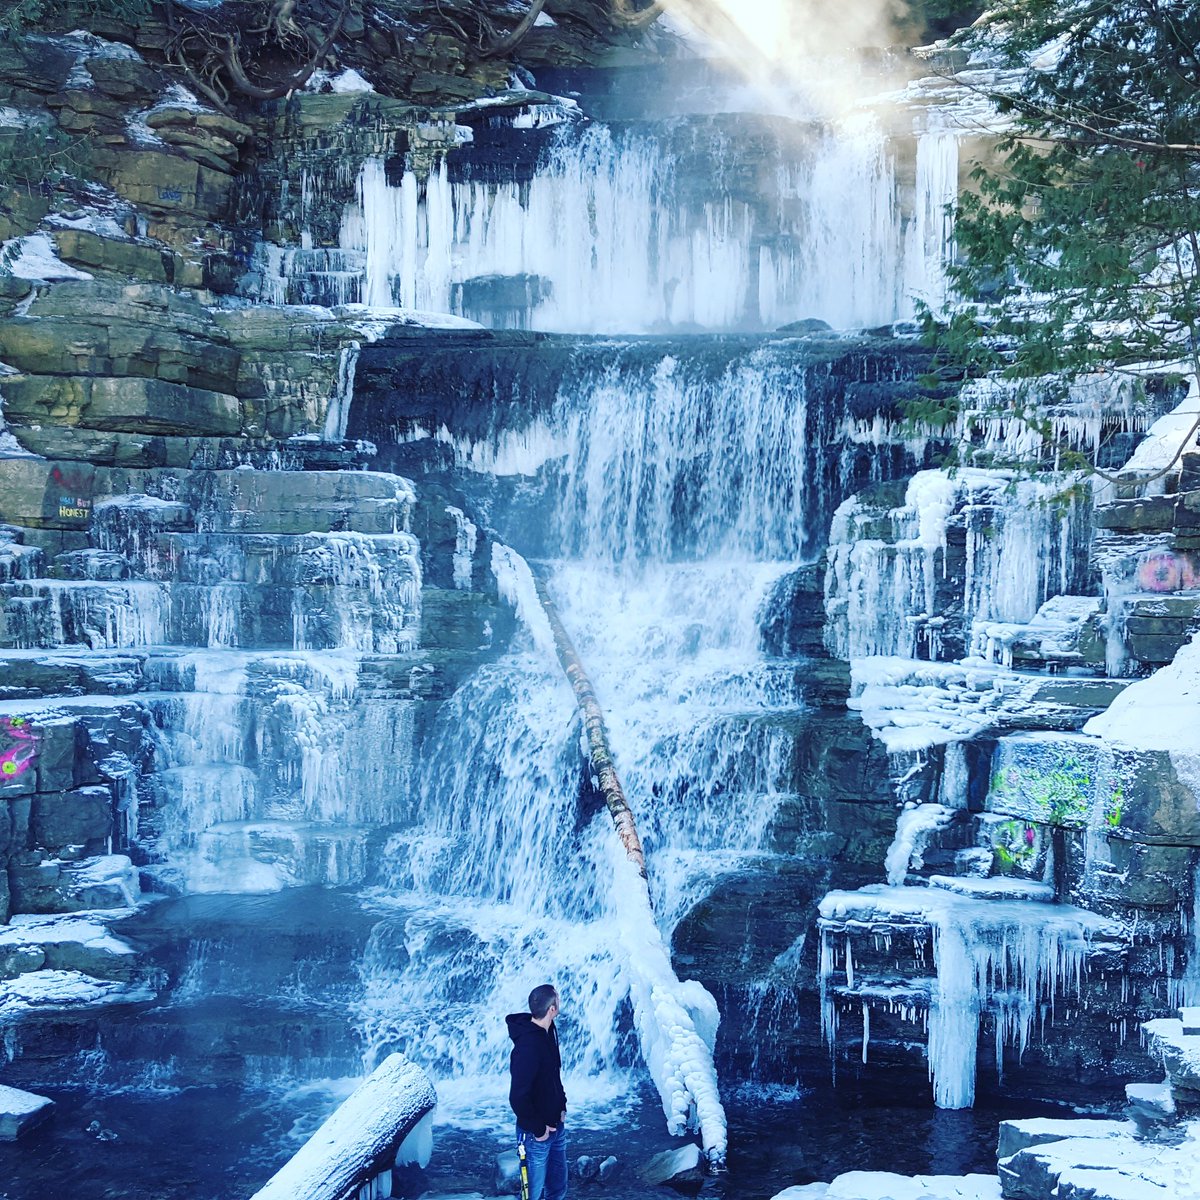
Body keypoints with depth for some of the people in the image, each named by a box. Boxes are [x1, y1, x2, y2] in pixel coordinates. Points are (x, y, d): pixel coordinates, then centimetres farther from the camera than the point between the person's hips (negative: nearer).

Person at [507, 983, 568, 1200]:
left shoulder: (548, 1032, 0)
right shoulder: (528, 1046, -30)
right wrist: (537, 1129, -20)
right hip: (536, 1133, -9)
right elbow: (518, 1097, -30)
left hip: (555, 1126, 9)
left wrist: (562, 1107, 7)